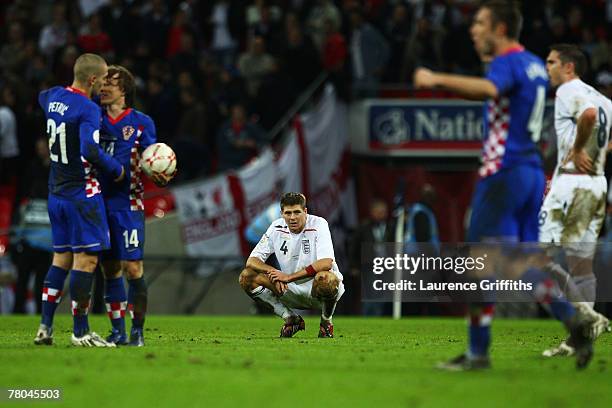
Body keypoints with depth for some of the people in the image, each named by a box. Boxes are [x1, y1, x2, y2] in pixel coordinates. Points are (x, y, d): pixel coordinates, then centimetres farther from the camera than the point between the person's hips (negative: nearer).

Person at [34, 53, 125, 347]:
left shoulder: (53, 97, 7)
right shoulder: (88, 110, -18)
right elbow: (90, 150, -29)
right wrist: (116, 170, -14)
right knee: (86, 259, -4)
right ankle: (80, 332, -3)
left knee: (61, 258, 14)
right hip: (82, 193, -8)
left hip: (57, 193, 8)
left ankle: (45, 327, 13)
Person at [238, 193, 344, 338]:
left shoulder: (318, 224, -16)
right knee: (247, 277, -13)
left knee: (325, 278, -41)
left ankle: (326, 322, -8)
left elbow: (326, 263, -29)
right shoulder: (277, 228, -3)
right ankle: (292, 320, -1)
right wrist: (273, 272, -26)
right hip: (290, 290, 5)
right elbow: (252, 260, -4)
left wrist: (289, 277, -31)